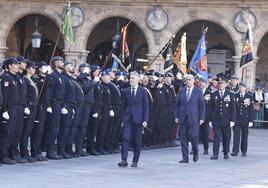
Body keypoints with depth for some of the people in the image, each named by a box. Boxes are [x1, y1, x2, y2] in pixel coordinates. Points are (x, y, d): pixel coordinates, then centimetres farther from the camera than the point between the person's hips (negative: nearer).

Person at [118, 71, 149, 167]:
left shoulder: (143, 91, 2)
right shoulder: (126, 91, 8)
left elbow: (146, 106, 1)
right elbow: (124, 106, 11)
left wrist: (145, 120, -7)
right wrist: (123, 119, 6)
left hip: (138, 119, -1)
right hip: (127, 118, 1)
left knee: (137, 141, 4)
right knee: (125, 138, -13)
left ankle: (135, 161, 14)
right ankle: (124, 160, -15)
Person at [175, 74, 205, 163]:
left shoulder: (198, 91, 1)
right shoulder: (181, 91, 9)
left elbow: (202, 105, 1)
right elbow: (178, 104, 12)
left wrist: (201, 118, -5)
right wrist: (177, 116, 5)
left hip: (193, 118, -3)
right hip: (183, 118, 3)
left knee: (193, 136, -8)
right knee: (183, 138, 0)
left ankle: (195, 151, 22)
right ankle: (185, 158, 5)